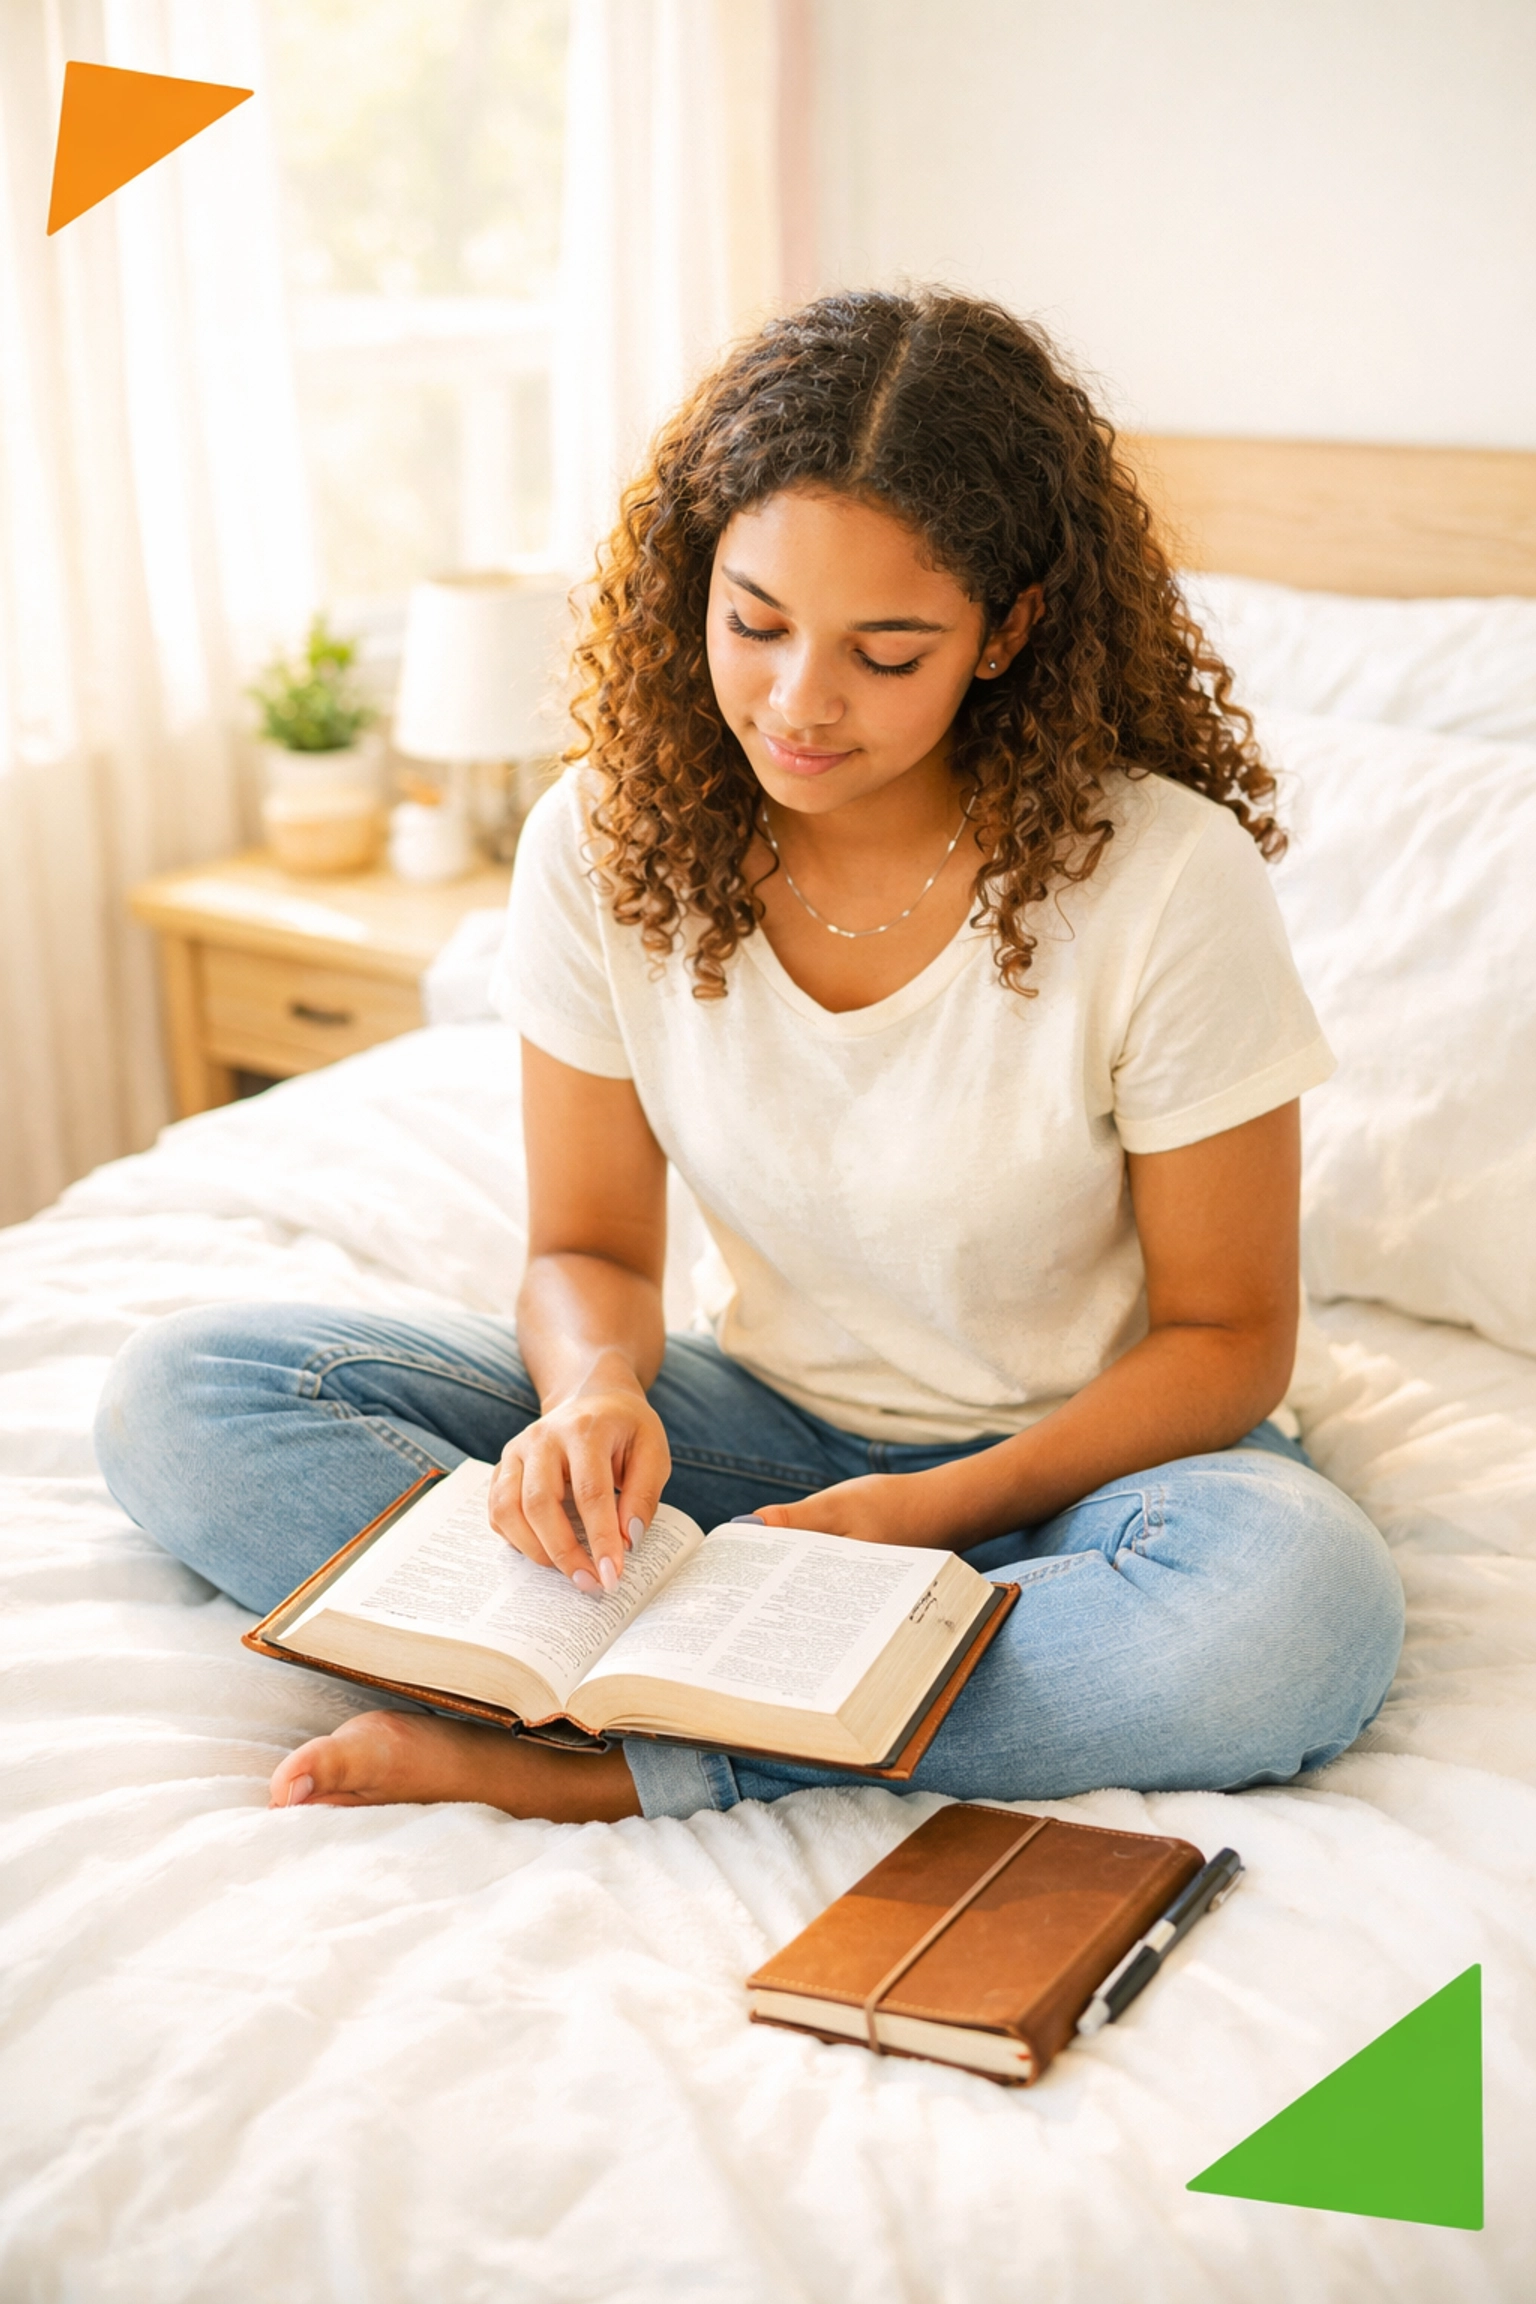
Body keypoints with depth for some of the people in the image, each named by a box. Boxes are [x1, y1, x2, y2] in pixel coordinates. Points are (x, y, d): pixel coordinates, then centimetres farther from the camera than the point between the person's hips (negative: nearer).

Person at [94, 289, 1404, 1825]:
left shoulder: (1168, 882, -20)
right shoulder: (604, 844, -11)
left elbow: (1225, 1334, -10)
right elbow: (589, 1244, -1)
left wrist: (937, 1509, -24)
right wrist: (598, 1390, -25)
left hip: (1068, 1454, -2)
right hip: (756, 1419, 3)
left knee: (1305, 1607, -39)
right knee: (183, 1397, -14)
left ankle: (598, 1765, -27)